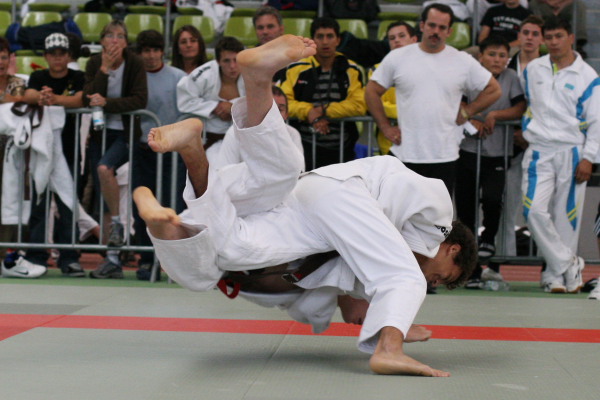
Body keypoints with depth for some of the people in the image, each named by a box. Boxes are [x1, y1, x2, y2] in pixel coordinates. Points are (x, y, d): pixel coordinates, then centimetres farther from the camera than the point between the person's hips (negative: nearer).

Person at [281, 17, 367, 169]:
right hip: (305, 148, -1)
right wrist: (308, 111, -17)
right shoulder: (297, 69, 6)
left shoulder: (351, 71, 6)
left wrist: (325, 111, -13)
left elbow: (359, 105, -4)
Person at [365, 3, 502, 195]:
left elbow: (493, 90, 12)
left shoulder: (463, 62, 4)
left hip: (445, 157, 0)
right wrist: (385, 127, 3)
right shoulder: (397, 58, 3)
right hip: (405, 155, 0)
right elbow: (372, 91, 9)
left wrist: (466, 112, 3)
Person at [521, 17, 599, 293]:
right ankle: (569, 265, -2)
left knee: (566, 217, 2)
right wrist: (527, 130, 18)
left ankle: (555, 275, 14)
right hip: (538, 153, 2)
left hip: (572, 153, -2)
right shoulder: (532, 70, 7)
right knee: (535, 211, -13)